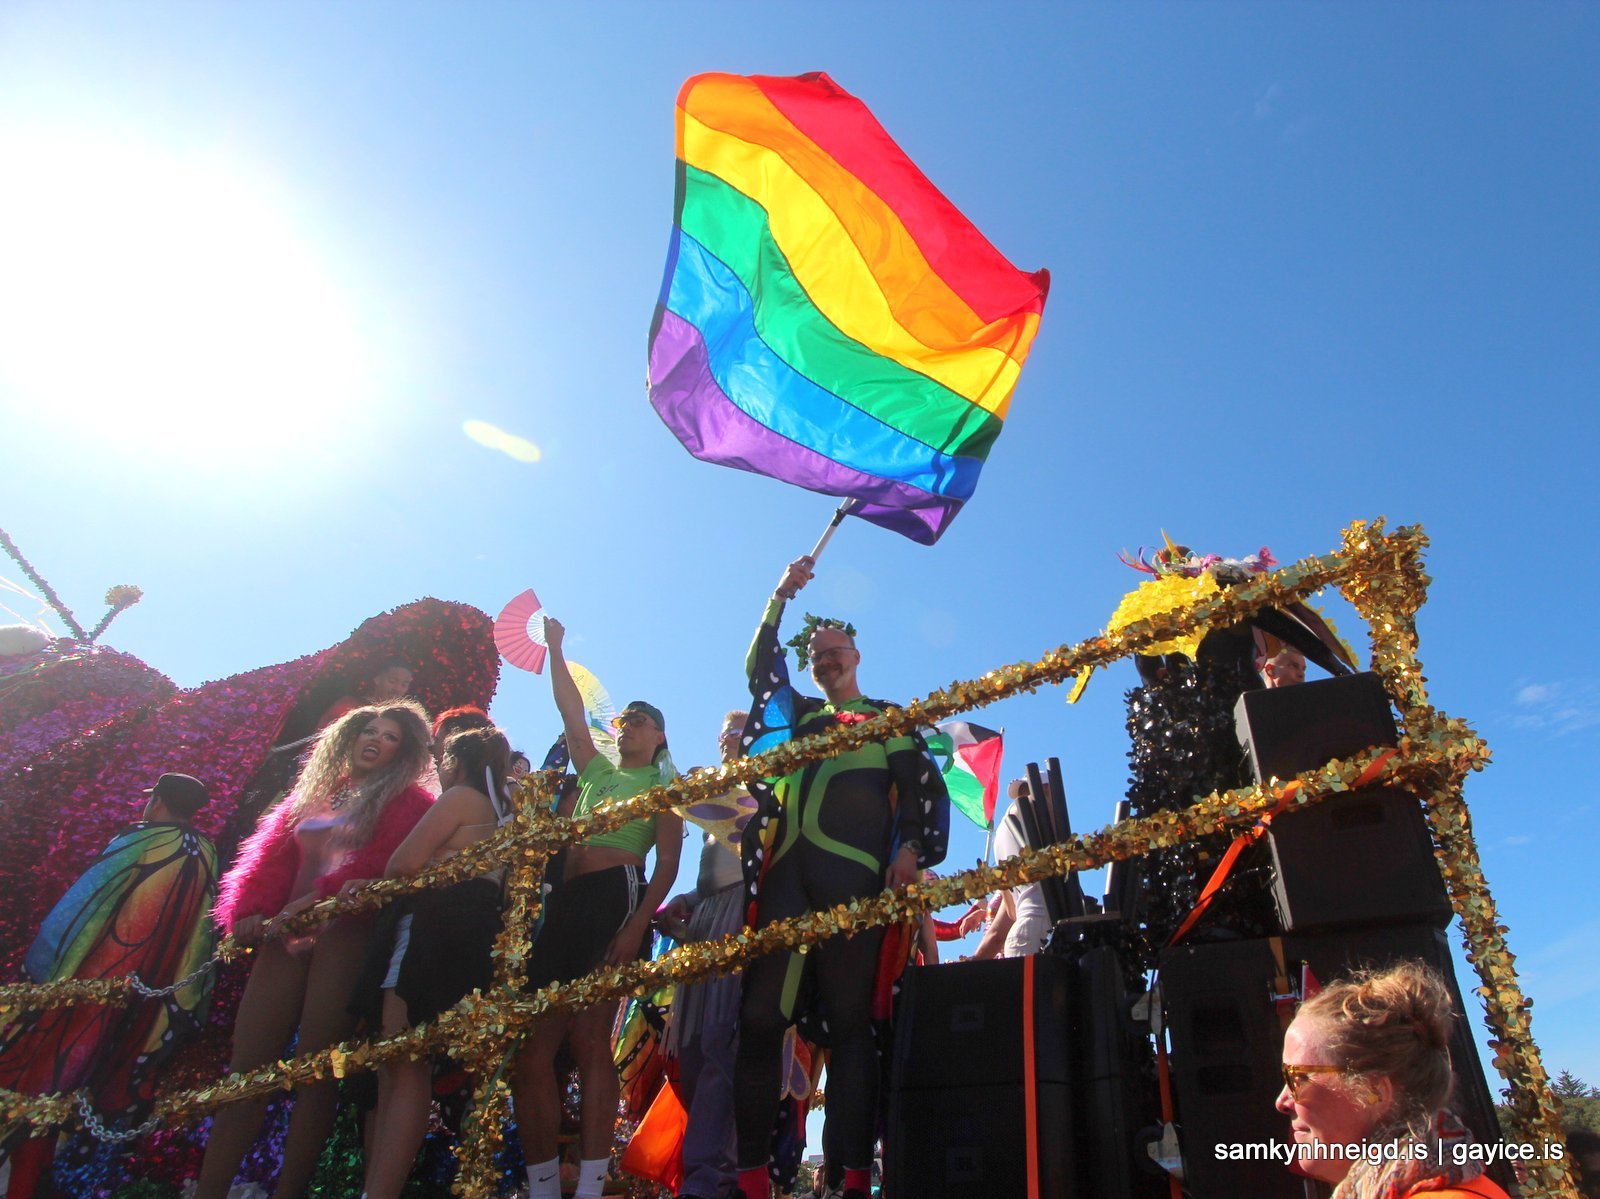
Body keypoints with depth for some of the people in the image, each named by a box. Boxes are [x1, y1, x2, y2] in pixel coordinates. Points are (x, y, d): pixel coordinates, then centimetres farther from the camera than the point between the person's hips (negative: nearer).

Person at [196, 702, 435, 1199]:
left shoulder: (407, 801, 7)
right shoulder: (310, 795, 24)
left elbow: (390, 862, -10)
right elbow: (270, 857, 14)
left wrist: (322, 896, -19)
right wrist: (248, 910, -4)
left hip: (347, 934, -5)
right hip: (287, 935, 5)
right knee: (245, 1068, 1)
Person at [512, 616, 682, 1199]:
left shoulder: (662, 786, 11)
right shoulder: (596, 772, 27)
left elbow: (668, 862, -1)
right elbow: (571, 710, 28)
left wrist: (638, 924, -16)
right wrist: (554, 647, 30)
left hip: (617, 895, -6)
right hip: (565, 900, 6)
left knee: (589, 1036, -15)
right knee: (534, 1041, -3)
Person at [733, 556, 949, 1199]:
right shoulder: (801, 714, 31)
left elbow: (925, 787, 8)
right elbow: (761, 669, 27)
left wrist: (913, 848, -10)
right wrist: (781, 597, 22)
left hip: (850, 876, -3)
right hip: (785, 872, 4)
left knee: (849, 1021, -7)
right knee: (760, 1015, -6)